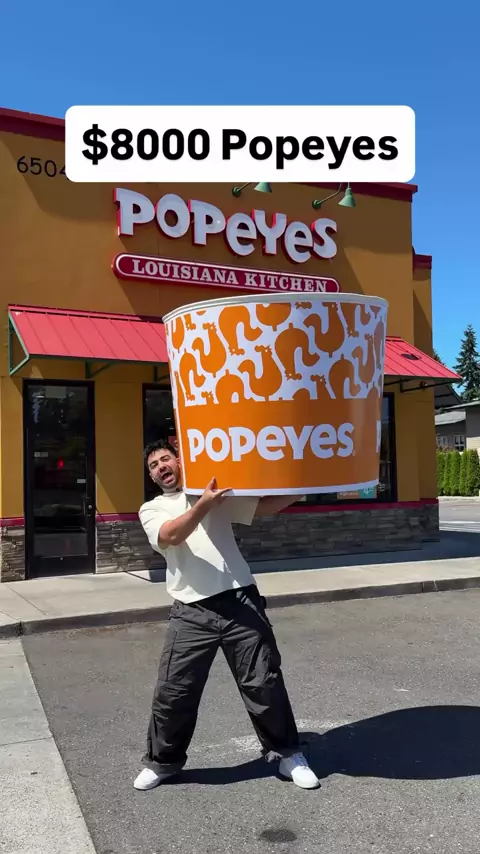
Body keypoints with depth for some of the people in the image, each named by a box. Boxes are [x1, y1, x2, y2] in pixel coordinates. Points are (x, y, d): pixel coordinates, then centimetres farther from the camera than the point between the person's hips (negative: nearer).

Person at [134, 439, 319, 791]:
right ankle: (162, 761, 29)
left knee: (263, 682, 7)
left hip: (240, 600, 0)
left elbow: (264, 507, 6)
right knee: (173, 690, 5)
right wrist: (203, 505, -26)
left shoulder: (217, 492, 13)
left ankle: (287, 753, 26)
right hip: (192, 612, 0)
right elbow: (170, 536, -11)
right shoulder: (151, 510, 10)